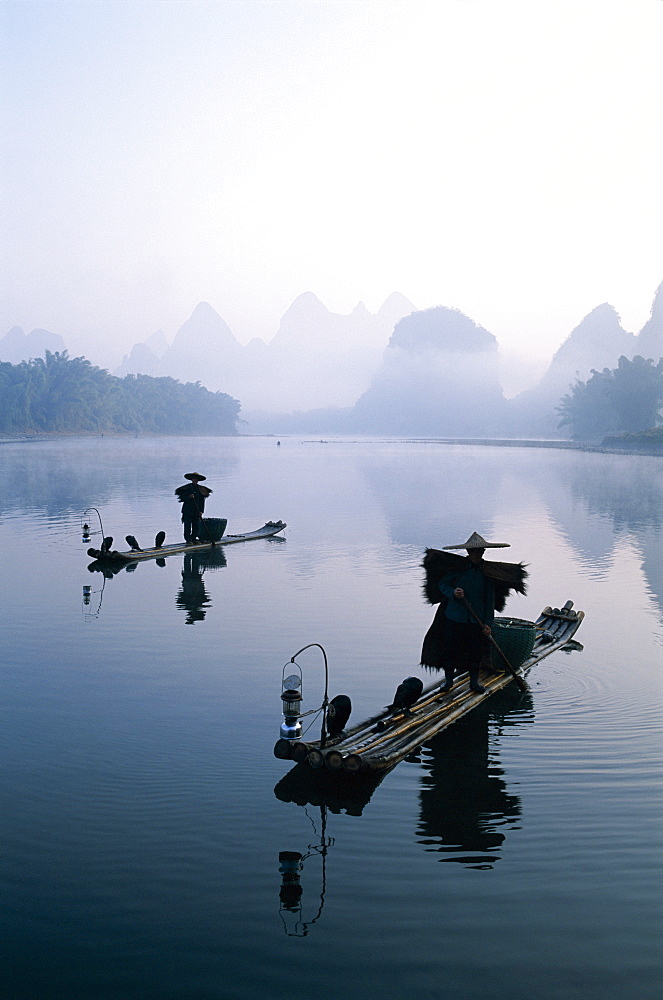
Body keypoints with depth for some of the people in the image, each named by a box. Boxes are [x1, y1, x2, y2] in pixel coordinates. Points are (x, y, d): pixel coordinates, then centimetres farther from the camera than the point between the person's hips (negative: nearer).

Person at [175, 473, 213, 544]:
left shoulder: (201, 489, 10)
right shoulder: (186, 487, 0)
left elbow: (202, 502, 9)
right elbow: (182, 497, -7)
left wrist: (201, 511, 1)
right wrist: (189, 497, -24)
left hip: (197, 511, 4)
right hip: (187, 510, -4)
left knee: (196, 526, 4)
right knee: (187, 526, -6)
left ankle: (194, 539, 13)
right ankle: (188, 540, -3)